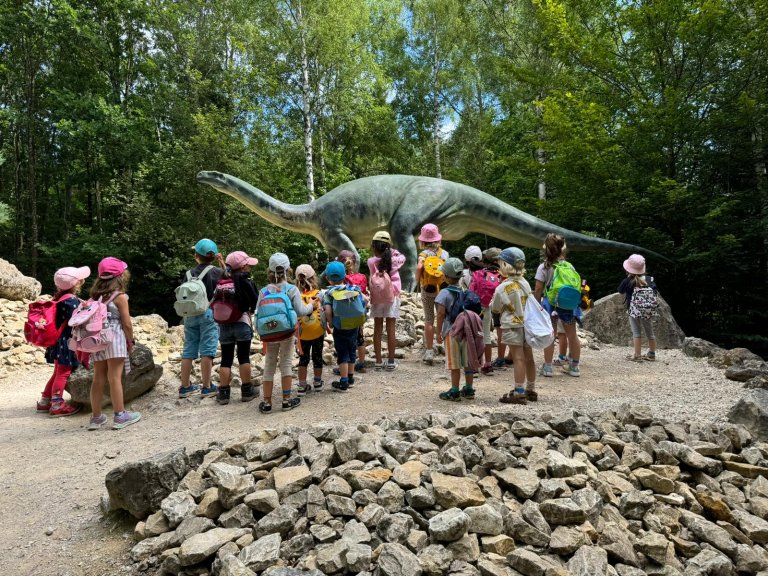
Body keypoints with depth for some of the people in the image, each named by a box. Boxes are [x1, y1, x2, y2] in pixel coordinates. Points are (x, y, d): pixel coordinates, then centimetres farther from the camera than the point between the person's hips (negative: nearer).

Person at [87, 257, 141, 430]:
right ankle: (120, 416, 5)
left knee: (98, 378, 11)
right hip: (114, 338, -6)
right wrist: (131, 341, 6)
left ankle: (96, 417, 19)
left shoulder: (96, 296, 12)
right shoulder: (120, 296, -6)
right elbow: (126, 323, -7)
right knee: (115, 377, -2)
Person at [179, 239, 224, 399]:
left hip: (190, 315, 5)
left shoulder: (189, 274, 8)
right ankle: (207, 387, 2)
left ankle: (185, 387, 18)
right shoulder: (216, 271, -6)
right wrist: (222, 264, 7)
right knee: (207, 351, -1)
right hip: (209, 313, -4)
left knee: (188, 351, 10)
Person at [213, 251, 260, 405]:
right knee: (244, 357, 6)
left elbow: (214, 303, 6)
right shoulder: (245, 280, -7)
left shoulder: (221, 282, 6)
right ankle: (247, 390, 13)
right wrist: (250, 311, 6)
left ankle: (223, 393, 12)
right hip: (242, 323, -4)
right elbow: (255, 301, -12)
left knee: (226, 359, 9)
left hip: (224, 324, 4)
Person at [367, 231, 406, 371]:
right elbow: (403, 258, 12)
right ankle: (391, 361, 11)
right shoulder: (394, 260, -7)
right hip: (392, 298, 0)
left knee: (377, 329, 8)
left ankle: (379, 361, 13)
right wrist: (393, 251, 6)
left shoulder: (371, 261, -9)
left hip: (377, 298, 0)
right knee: (391, 329, 5)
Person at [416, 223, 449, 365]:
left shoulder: (424, 253, -8)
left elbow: (419, 267, -25)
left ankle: (429, 351, 7)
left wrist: (417, 280, -10)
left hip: (428, 289, -2)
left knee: (429, 319, 5)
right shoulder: (445, 253, 2)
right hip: (443, 289, 2)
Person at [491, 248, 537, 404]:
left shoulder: (503, 288, -15)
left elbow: (495, 308, -4)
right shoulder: (525, 283, 2)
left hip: (512, 326, -6)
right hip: (527, 324, 6)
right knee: (528, 358, 13)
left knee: (518, 358, -5)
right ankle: (531, 390, 25)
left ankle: (519, 393, 0)